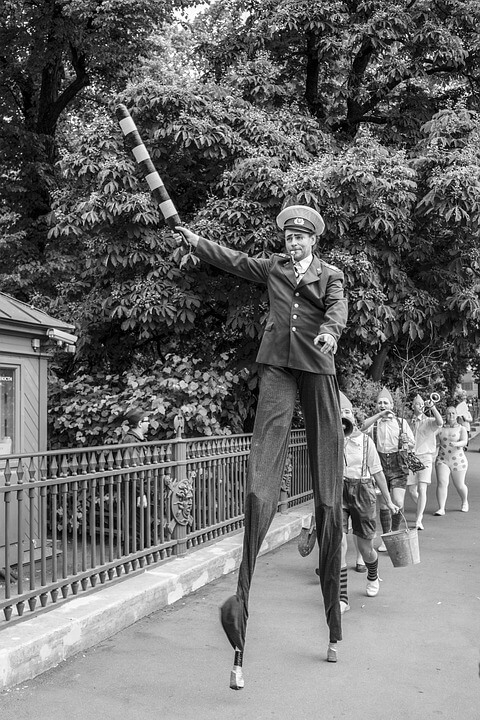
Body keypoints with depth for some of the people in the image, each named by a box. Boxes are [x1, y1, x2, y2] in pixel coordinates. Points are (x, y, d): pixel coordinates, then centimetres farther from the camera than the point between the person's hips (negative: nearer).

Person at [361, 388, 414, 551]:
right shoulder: (373, 423, 6)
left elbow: (412, 442, 12)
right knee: (383, 505, 7)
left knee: (398, 503, -12)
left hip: (398, 465, -1)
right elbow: (362, 428, -16)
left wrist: (406, 442, -10)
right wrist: (379, 415, -23)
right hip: (380, 464, 1)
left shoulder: (401, 422, 10)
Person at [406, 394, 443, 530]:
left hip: (425, 458, -3)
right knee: (412, 490, 7)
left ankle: (418, 521, -11)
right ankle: (421, 509, 37)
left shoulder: (429, 422, 1)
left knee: (422, 489, -14)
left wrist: (432, 407, -27)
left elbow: (440, 423, -22)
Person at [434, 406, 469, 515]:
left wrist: (457, 444, -36)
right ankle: (441, 509, -12)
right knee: (442, 483, -14)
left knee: (459, 485, 10)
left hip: (458, 461, -1)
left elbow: (464, 442, -16)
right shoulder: (441, 428, 5)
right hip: (442, 460, 1)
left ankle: (465, 502, 39)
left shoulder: (461, 429, -1)